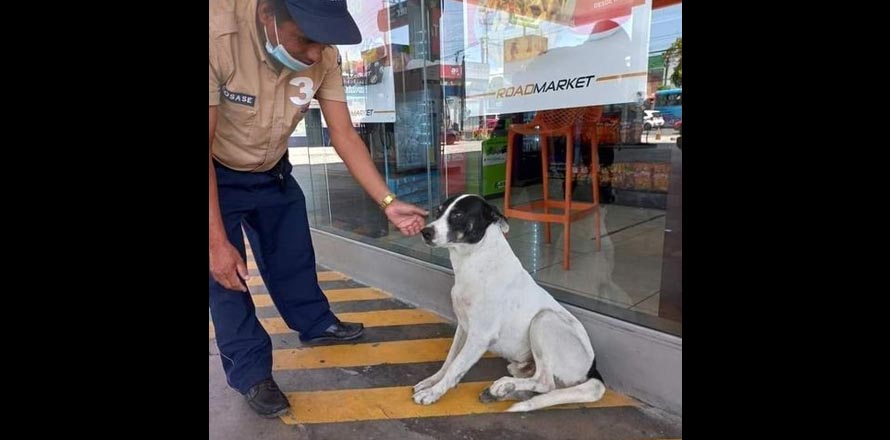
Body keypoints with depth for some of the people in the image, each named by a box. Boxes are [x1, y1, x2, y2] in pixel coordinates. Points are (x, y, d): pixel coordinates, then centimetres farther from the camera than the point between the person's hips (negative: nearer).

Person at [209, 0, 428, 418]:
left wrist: (389, 202, -20)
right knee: (225, 275, 1)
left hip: (272, 172, 5)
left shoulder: (323, 56, -21)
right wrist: (216, 241, -31)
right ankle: (251, 373, 18)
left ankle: (316, 324, 39)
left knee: (294, 257, 16)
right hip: (216, 176, -4)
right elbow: (206, 146, -33)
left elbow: (344, 136, -14)